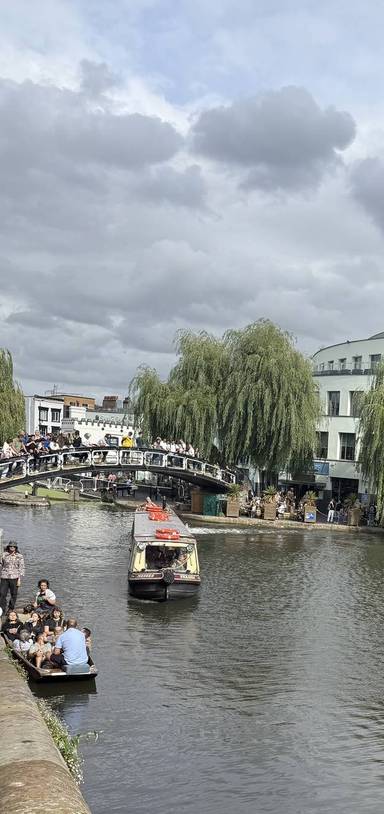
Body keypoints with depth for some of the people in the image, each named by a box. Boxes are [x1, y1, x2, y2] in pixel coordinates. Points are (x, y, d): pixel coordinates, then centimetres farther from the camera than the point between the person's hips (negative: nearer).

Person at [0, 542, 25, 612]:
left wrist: (19, 579, -5)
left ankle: (11, 609, 16)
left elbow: (21, 568, 2)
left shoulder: (19, 556, 3)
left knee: (14, 594, 4)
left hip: (14, 578, -1)